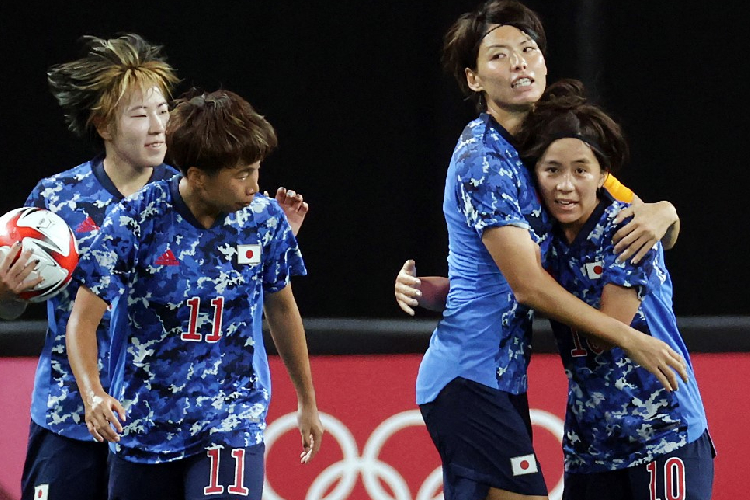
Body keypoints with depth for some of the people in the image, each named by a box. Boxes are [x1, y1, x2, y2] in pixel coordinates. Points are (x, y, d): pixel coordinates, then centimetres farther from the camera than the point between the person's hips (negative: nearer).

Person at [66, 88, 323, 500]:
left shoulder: (265, 218, -4)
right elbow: (83, 320, -12)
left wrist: (307, 401, 22)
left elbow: (281, 308, 13)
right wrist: (93, 394, -31)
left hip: (232, 421, 0)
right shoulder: (135, 220, -13)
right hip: (143, 429, 0)